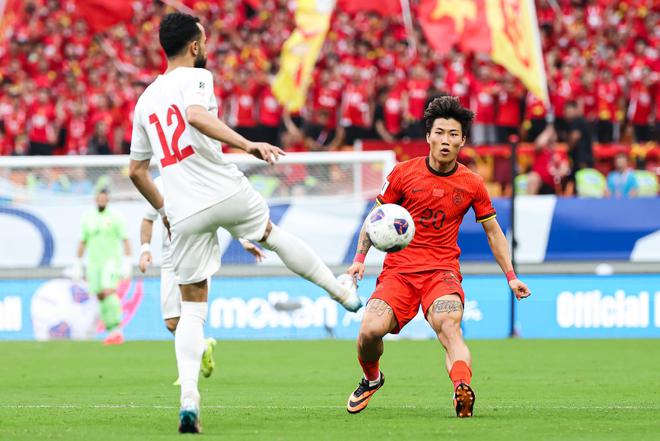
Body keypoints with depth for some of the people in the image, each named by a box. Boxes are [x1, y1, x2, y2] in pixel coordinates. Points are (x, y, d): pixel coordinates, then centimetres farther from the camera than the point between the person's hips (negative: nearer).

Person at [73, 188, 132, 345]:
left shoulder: (115, 217, -3)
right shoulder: (88, 218, 9)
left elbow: (125, 240, -5)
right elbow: (82, 242, 15)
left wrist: (127, 263, -14)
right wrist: (77, 266, 12)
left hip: (112, 260, -5)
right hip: (94, 262, 5)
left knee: (109, 291, -23)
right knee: (100, 297, 2)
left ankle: (117, 330, -23)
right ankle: (112, 332, 10)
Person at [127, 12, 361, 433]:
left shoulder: (145, 100, 16)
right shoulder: (195, 77, -3)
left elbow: (136, 170, 22)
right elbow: (197, 116, -26)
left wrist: (164, 210, 35)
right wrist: (248, 145, -30)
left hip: (183, 213, 4)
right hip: (226, 192, -4)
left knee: (192, 308, 7)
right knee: (274, 235, 28)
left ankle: (188, 396, -10)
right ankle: (343, 291, 45)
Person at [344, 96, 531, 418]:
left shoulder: (472, 184, 6)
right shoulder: (404, 173, 4)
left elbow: (493, 232, 18)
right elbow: (376, 216, 14)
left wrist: (511, 277, 14)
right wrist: (359, 259, 3)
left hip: (442, 270, -1)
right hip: (399, 268, 1)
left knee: (448, 326, -32)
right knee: (370, 330, -21)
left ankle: (462, 390, -56)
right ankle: (371, 379, 13)